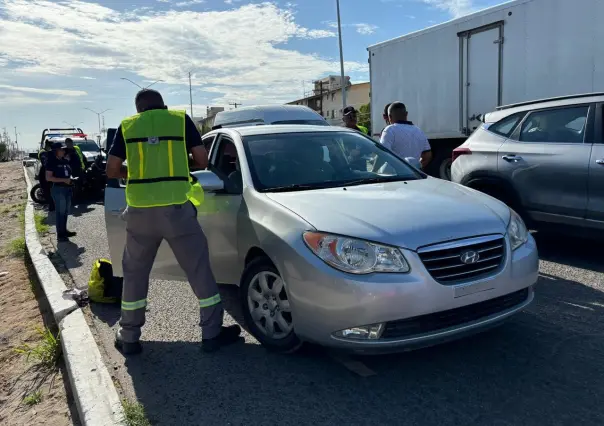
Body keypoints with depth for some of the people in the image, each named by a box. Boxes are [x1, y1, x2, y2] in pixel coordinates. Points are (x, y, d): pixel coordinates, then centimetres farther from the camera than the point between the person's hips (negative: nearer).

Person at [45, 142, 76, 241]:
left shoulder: (66, 161, 12)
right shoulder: (52, 162, -9)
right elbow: (48, 178, -15)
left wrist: (71, 179, 6)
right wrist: (63, 180, -20)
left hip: (67, 188, 8)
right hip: (58, 189, -7)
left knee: (66, 211, 14)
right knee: (60, 212, -4)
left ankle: (64, 231, 26)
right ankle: (60, 234, 1)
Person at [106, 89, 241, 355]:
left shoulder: (127, 126, 10)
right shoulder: (181, 120, 6)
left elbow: (112, 170, 8)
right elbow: (202, 161, 4)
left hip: (140, 210, 2)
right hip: (177, 208, -2)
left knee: (134, 272, 17)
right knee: (199, 268, 10)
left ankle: (128, 337, 25)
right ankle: (211, 333, 16)